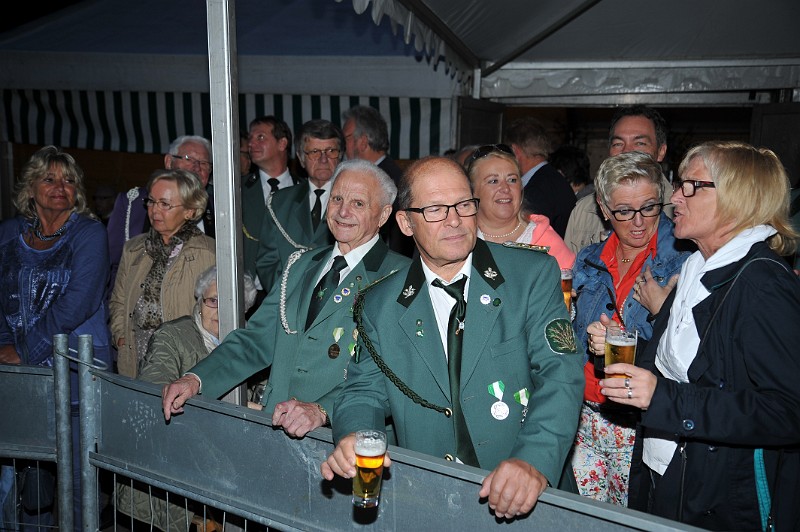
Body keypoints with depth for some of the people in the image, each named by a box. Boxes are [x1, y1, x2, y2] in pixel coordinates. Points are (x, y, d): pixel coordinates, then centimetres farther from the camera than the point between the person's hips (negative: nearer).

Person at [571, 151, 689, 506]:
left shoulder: (682, 264, -10)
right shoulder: (589, 261, 6)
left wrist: (662, 310, -25)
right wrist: (592, 342, -6)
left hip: (641, 426, -4)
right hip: (586, 420, 5)